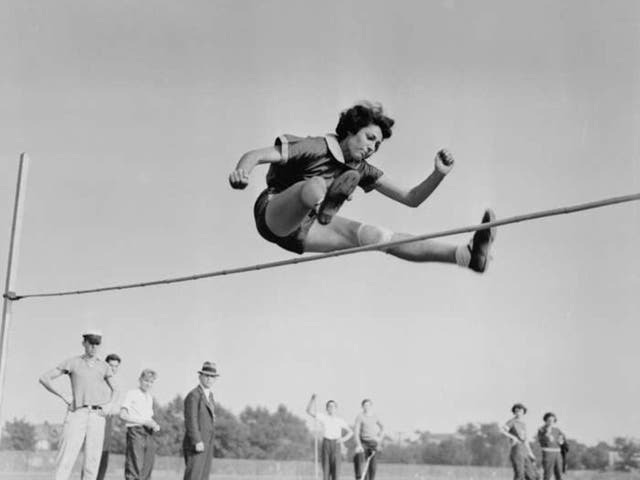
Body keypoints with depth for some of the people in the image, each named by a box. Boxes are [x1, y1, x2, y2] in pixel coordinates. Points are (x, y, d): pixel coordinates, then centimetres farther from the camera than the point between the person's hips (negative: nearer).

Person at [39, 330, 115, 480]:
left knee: (92, 461, -3)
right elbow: (44, 378, 3)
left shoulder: (104, 367, 13)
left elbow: (114, 391, 26)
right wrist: (64, 397, -4)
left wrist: (104, 407, 8)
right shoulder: (72, 362, 6)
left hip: (96, 417, 3)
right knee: (65, 459, -13)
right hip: (76, 414, -2)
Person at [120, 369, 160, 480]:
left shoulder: (149, 397, 21)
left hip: (148, 434, 7)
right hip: (135, 432, -6)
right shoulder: (132, 394, 0)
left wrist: (155, 425, 3)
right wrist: (144, 421, -14)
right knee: (135, 467, -11)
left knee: (147, 468, 2)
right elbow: (123, 414, -10)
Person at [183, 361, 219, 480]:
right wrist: (197, 442, -26)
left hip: (206, 445, 9)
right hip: (195, 445, -9)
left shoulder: (209, 395, 17)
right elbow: (191, 420, -20)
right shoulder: (193, 395, -12)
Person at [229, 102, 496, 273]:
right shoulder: (316, 148, -14)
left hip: (302, 232, 6)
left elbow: (411, 199, 6)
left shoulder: (362, 170, 7)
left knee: (375, 236, -9)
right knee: (314, 187, -35)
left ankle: (467, 255, -14)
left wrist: (439, 174, -10)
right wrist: (242, 171, -44)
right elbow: (256, 155, -21)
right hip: (273, 215, -5)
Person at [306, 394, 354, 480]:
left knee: (335, 469, -6)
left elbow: (350, 432, 12)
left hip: (336, 444, 0)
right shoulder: (323, 417, 4)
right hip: (326, 443, 0)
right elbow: (309, 411, -7)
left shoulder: (340, 420, 7)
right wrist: (313, 399, -18)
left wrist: (343, 439, -6)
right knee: (325, 469, -3)